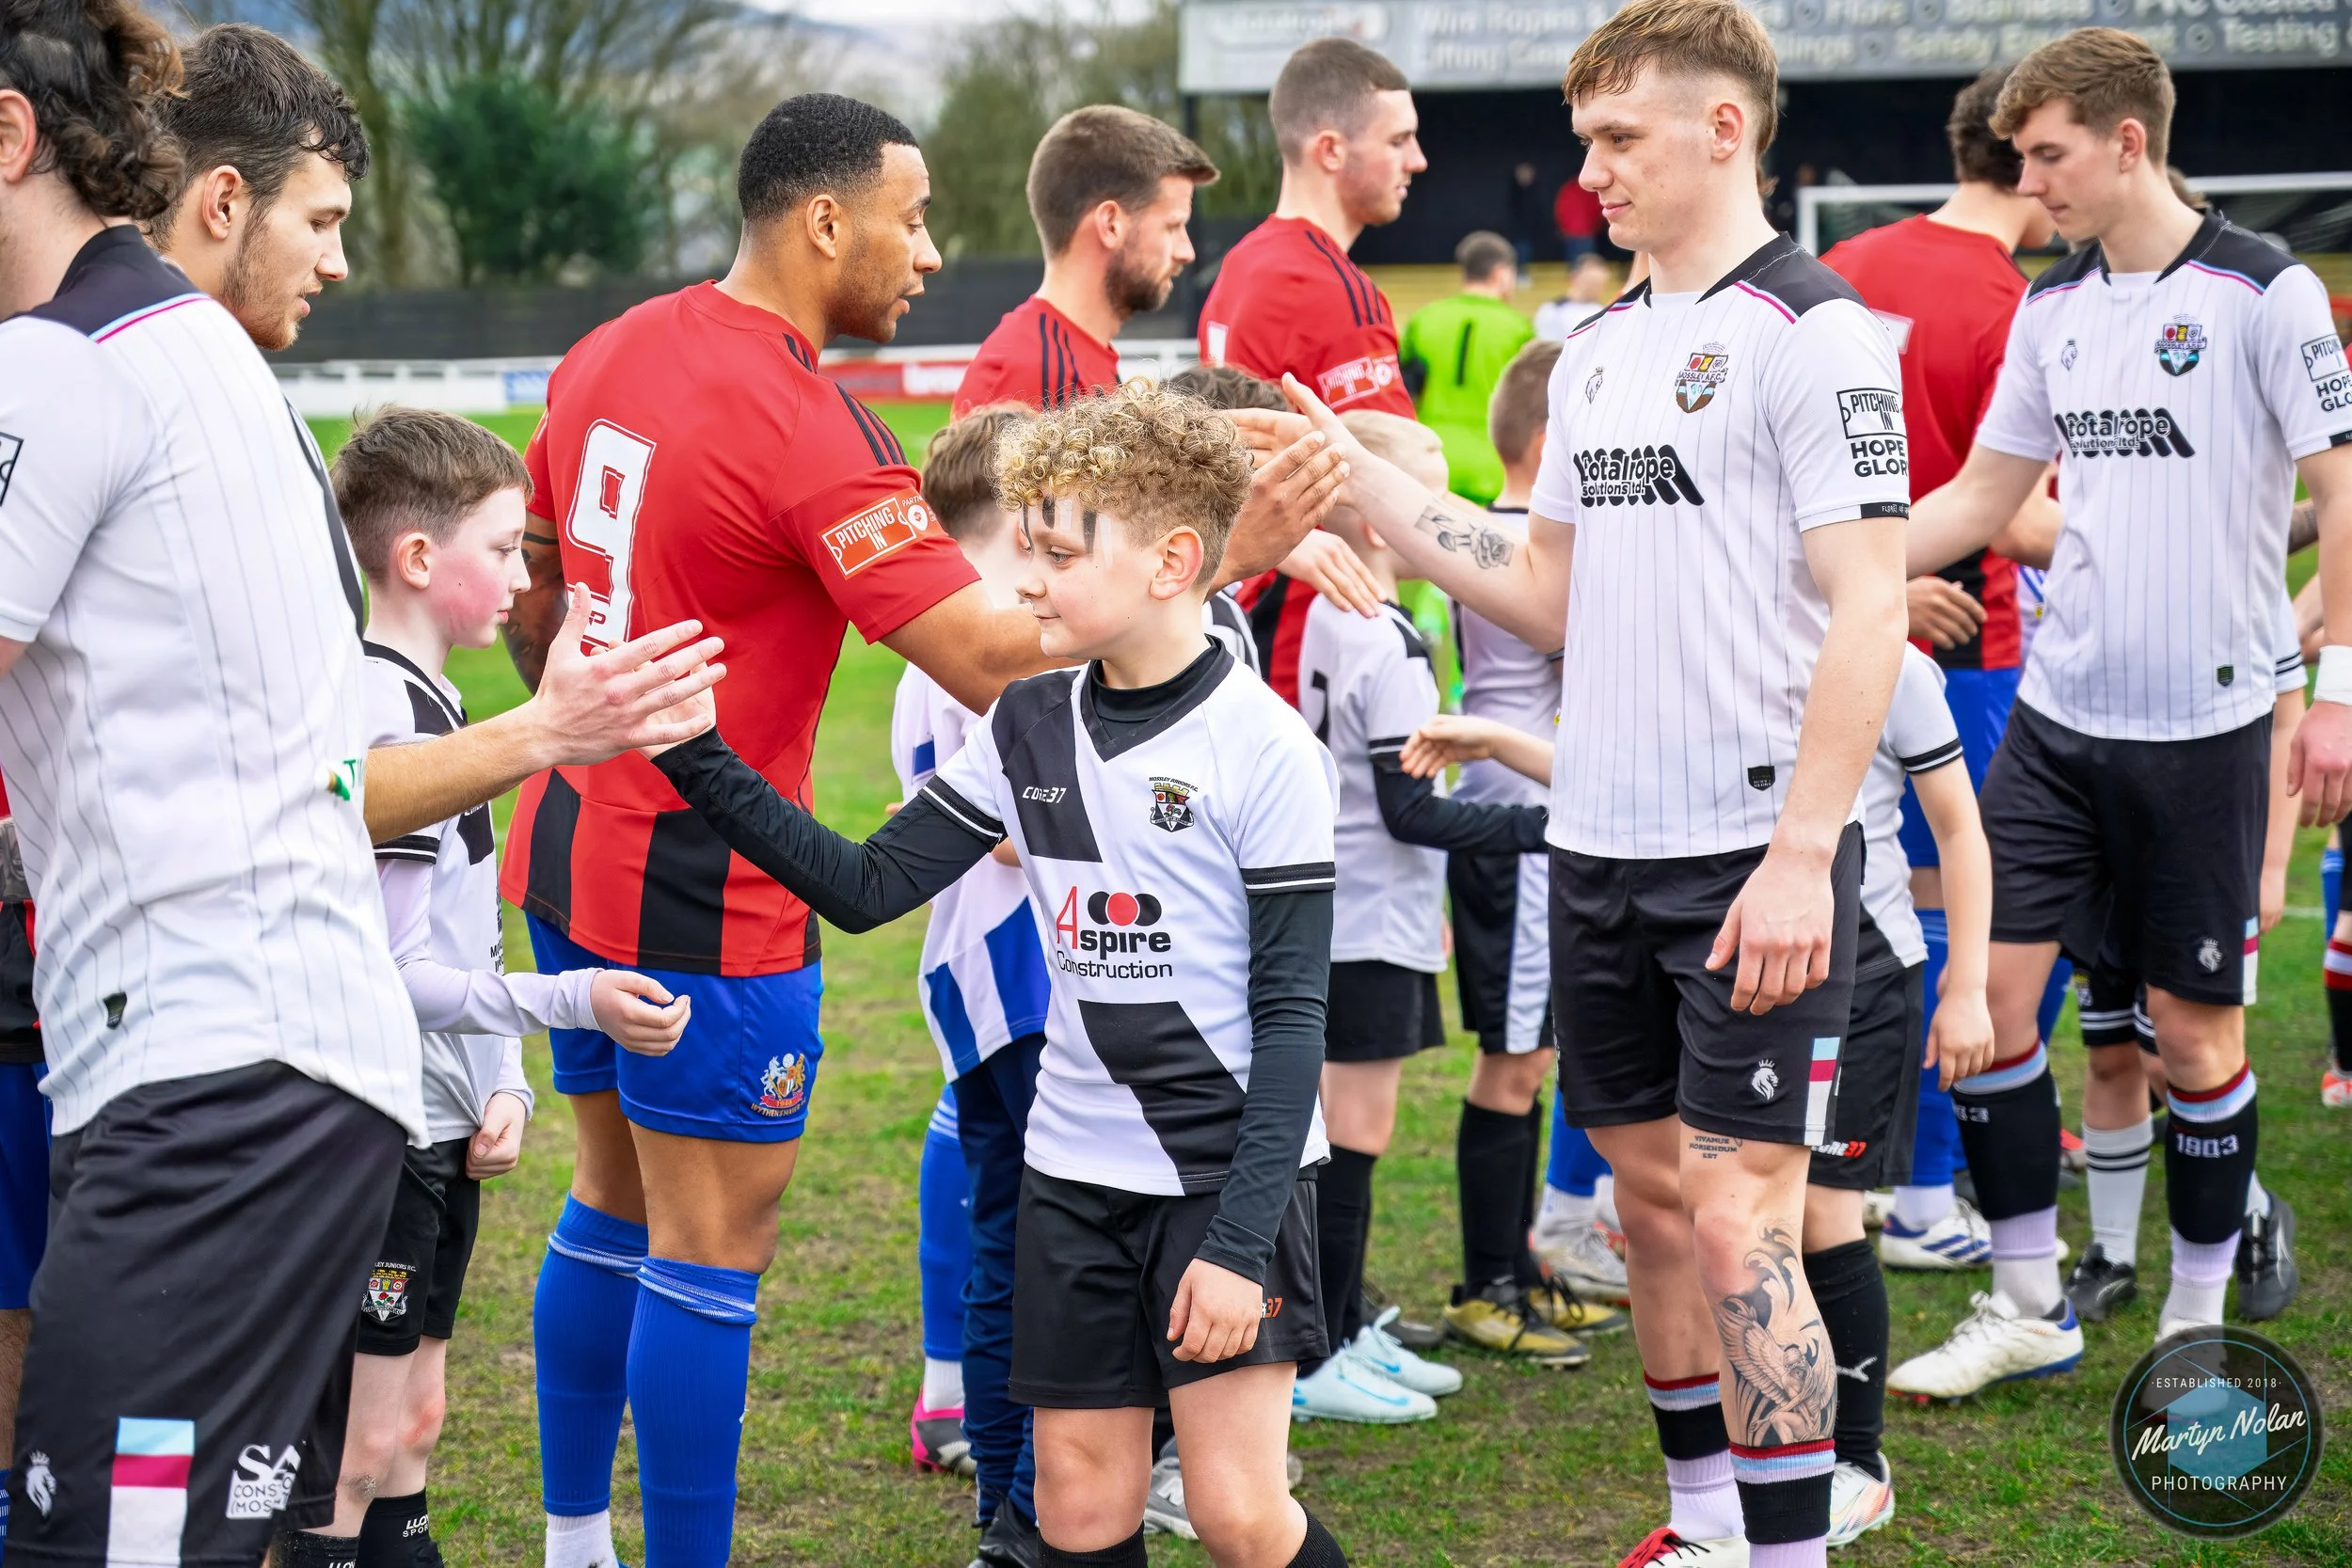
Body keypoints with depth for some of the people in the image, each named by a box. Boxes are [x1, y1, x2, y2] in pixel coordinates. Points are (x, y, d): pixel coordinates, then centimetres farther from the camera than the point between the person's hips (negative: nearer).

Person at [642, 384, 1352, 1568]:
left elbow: (1291, 1010, -12)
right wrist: (695, 759, -5)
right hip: (1074, 1170, 5)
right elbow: (867, 886, 3)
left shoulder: (1263, 749, -12)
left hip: (1227, 1161, -5)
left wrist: (1243, 1235, -17)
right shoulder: (1027, 731, 5)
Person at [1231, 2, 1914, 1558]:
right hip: (1601, 846, 8)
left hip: (1754, 856, -8)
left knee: (1738, 1221, -9)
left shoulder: (1812, 333, -10)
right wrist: (1361, 483, 11)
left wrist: (1800, 853, -22)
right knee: (1650, 1193, 14)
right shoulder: (1597, 349, 15)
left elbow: (1867, 609, -16)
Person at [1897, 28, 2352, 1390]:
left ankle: (2200, 1318, 19)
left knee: (2196, 1025, 3)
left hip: (2204, 726, -5)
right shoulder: (2052, 307, 9)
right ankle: (2030, 1302, 12)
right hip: (2058, 715, 5)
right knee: (1991, 987, -1)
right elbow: (1986, 497, 16)